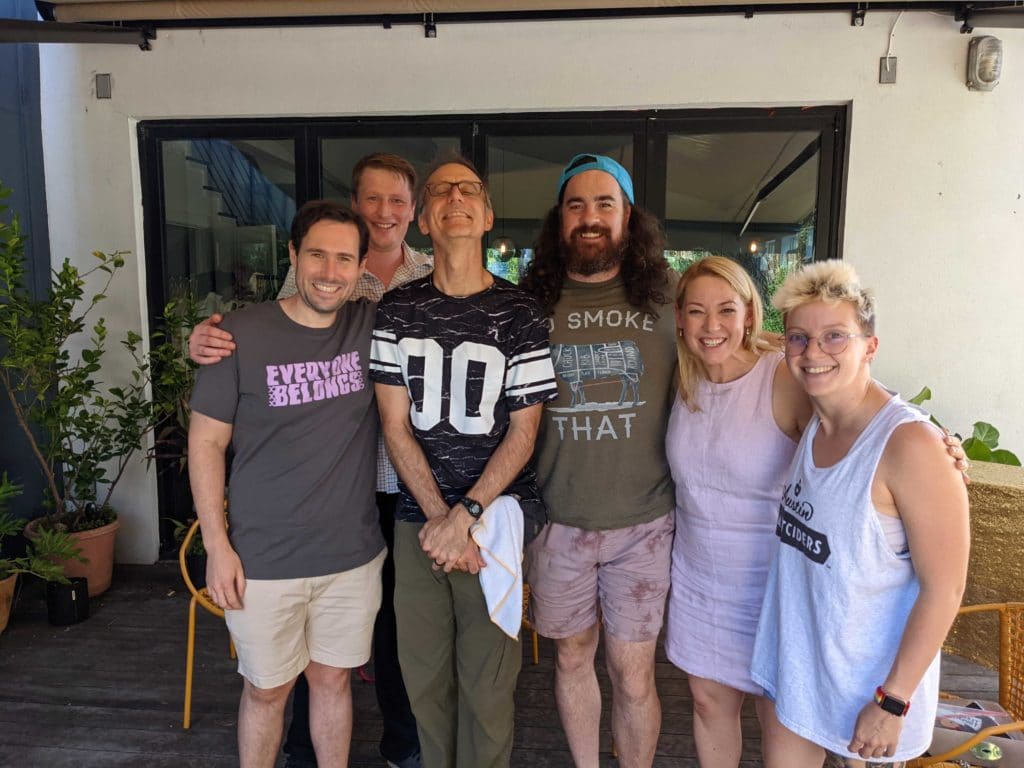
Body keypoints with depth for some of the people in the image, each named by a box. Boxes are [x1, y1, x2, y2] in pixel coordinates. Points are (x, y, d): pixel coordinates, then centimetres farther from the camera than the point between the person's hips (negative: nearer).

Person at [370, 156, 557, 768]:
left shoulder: (519, 312, -2)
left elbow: (523, 431, -4)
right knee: (423, 672, 13)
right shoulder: (398, 309, 3)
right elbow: (395, 425, 0)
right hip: (418, 517, 2)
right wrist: (439, 518, -9)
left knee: (487, 679, 7)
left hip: (495, 516, -2)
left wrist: (465, 516, -12)